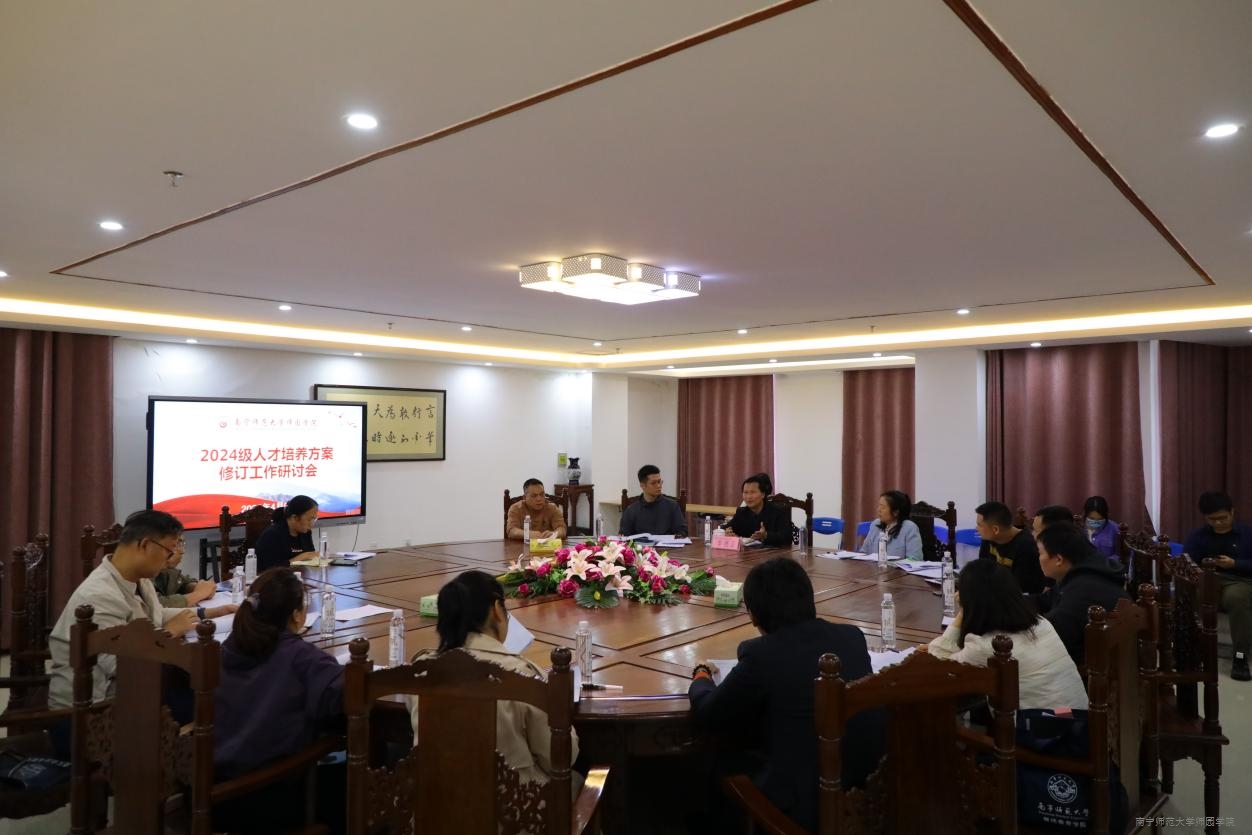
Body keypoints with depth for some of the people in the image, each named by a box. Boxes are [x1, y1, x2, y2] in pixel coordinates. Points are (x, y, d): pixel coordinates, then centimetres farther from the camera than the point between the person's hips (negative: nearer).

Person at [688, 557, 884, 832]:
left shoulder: (761, 653, -17)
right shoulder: (852, 636, -2)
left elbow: (707, 714, -4)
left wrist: (702, 675, 16)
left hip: (807, 803, -6)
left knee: (722, 766, 21)